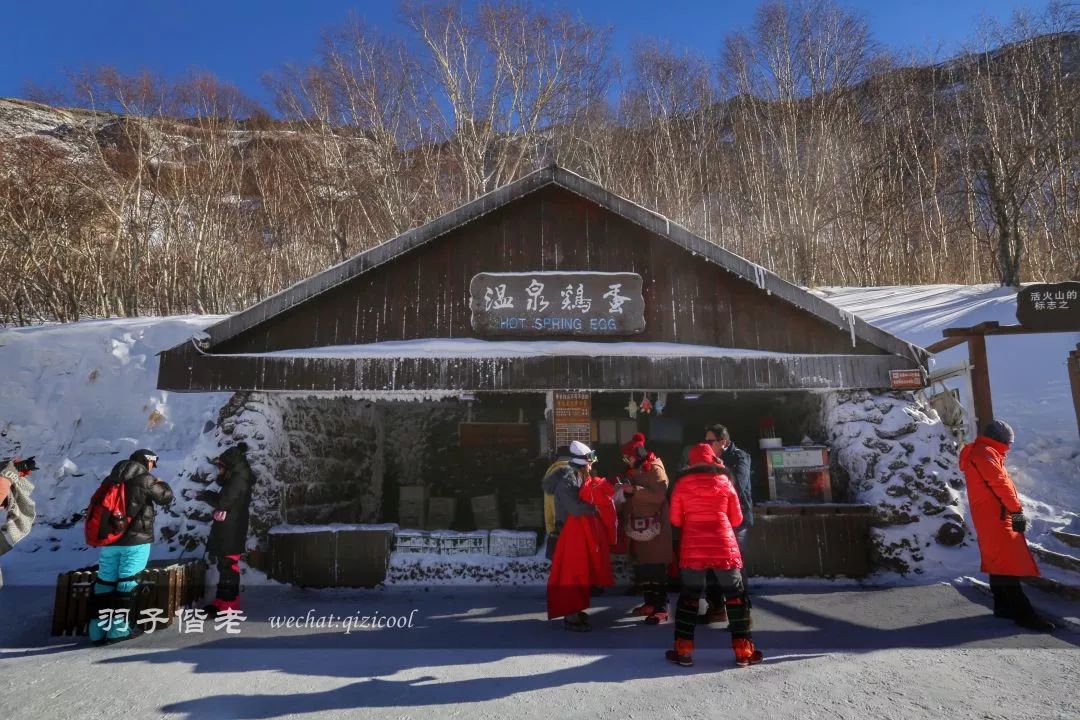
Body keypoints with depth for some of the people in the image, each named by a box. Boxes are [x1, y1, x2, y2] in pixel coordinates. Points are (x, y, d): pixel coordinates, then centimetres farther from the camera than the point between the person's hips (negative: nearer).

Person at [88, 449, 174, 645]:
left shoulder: (109, 480, 9)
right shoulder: (145, 480, -11)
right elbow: (165, 497, -2)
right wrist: (161, 484, 17)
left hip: (109, 540, 6)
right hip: (135, 540, -6)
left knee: (105, 581, 10)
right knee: (127, 581, 1)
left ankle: (98, 629, 14)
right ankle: (119, 628, 3)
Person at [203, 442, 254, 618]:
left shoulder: (239, 480, -17)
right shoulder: (235, 479, 17)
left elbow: (223, 503, -20)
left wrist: (206, 495, -6)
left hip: (231, 533, -10)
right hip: (227, 532, 10)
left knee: (228, 567, -6)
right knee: (225, 566, 15)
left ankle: (228, 604, -1)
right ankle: (224, 601, 24)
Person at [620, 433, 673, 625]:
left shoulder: (655, 469, -10)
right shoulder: (634, 470, 16)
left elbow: (659, 495, -25)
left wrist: (634, 490, -27)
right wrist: (625, 490, 8)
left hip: (655, 526, -8)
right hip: (639, 525, 8)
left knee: (656, 567, -8)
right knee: (641, 566, 10)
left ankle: (661, 608, -4)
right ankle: (650, 602, 21)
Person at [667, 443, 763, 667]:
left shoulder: (682, 484, 0)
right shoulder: (724, 482, 2)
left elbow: (676, 519, 5)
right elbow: (737, 519, 8)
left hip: (693, 549, 0)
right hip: (724, 547, 0)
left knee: (689, 597, 11)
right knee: (736, 597, 12)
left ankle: (683, 650, 12)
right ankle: (744, 651, 14)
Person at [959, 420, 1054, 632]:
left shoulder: (979, 453, 22)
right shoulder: (986, 453, -10)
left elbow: (996, 483, 18)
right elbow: (1000, 483, -17)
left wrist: (1012, 509, 10)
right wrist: (1017, 510, -13)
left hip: (989, 518, 11)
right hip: (995, 517, -11)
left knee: (998, 562, 14)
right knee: (1009, 564, -12)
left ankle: (1003, 606, 21)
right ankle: (1023, 614, -13)